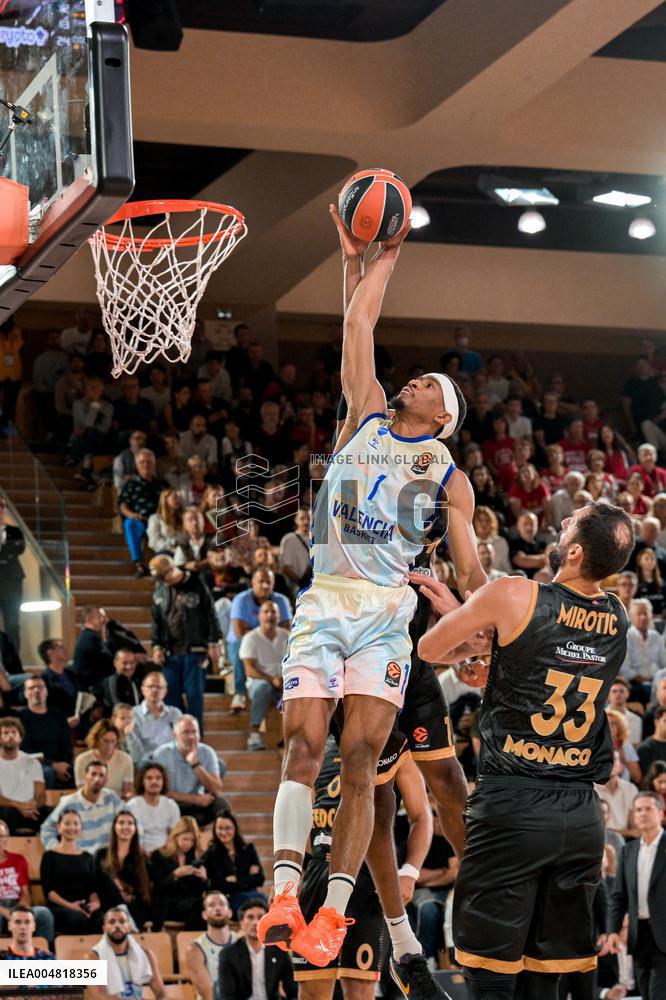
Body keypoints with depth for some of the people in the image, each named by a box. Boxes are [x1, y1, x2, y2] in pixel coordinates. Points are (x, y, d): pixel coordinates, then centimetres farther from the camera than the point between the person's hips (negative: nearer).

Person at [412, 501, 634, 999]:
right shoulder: (617, 617, 7)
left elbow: (429, 649, 5)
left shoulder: (513, 595, -10)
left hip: (513, 807, -5)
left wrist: (473, 639, 26)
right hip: (582, 813, 5)